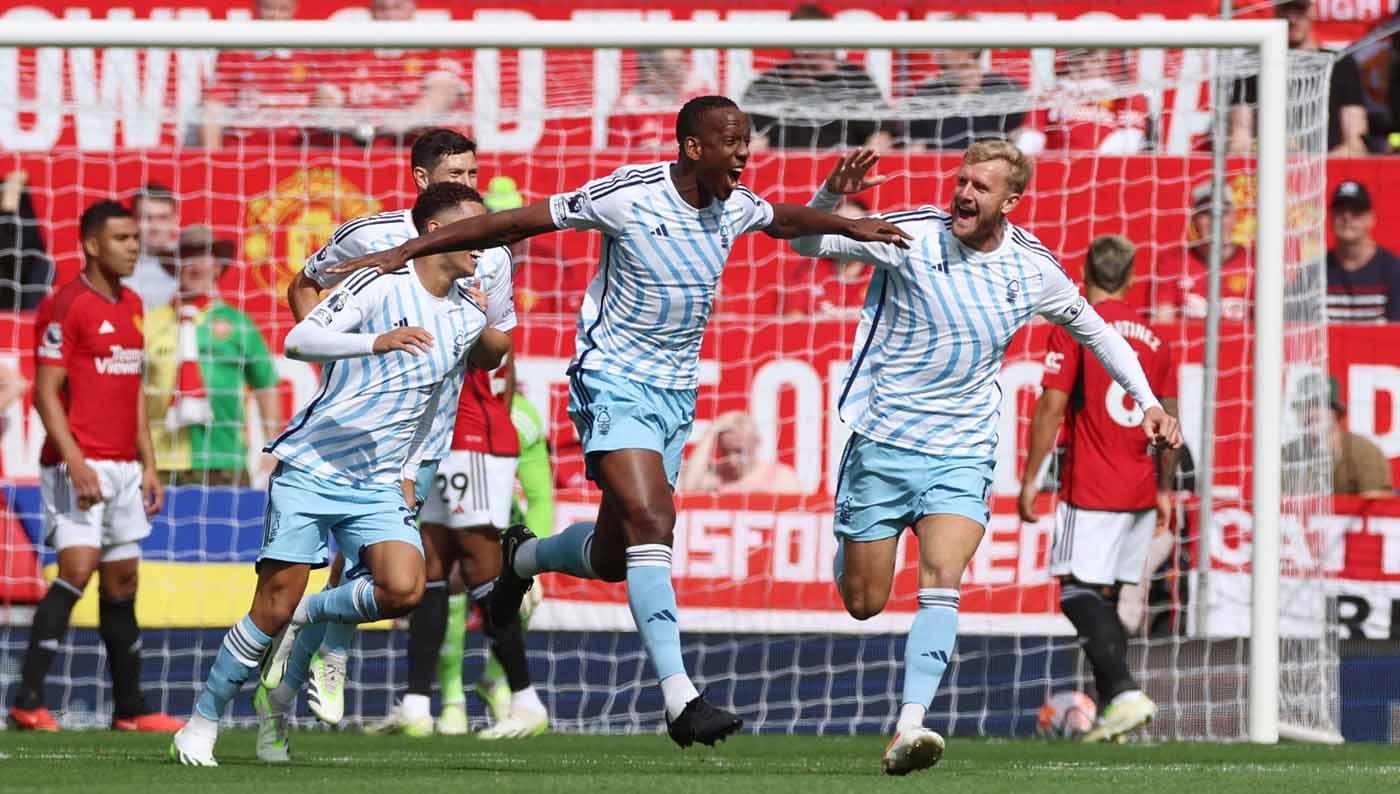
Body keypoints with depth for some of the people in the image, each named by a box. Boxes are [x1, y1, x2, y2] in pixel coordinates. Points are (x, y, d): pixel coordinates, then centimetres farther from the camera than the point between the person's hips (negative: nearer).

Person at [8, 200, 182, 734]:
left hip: (123, 467, 8)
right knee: (77, 569, -18)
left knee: (123, 581, 10)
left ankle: (131, 708, 16)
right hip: (79, 465, -8)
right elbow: (46, 392, -14)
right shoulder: (66, 306, -10)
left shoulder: (132, 306, 15)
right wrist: (75, 462, -22)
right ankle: (28, 699, -18)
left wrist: (148, 463, 18)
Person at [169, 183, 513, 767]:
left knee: (403, 590, -21)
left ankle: (304, 617, 5)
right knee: (273, 608, -7)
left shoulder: (468, 317, 8)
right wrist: (376, 342, -34)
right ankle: (202, 723, 9)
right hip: (310, 470, -5)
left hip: (379, 485, 5)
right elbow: (299, 341, -21)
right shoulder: (381, 284, -9)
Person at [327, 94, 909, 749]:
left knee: (612, 558, 9)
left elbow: (786, 220, 28)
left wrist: (850, 225, 14)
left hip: (677, 394, 7)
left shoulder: (736, 206, 2)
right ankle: (680, 699, -30)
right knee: (652, 524, -24)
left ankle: (523, 557, 44)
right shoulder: (630, 197, -17)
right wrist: (407, 252, -13)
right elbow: (514, 223, -13)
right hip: (614, 382, -7)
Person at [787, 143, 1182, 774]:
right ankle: (848, 552, 41)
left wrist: (1147, 401, 12)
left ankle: (910, 727, -30)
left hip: (962, 454, 1)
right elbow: (806, 243, -6)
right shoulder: (911, 236, -9)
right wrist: (833, 195, -26)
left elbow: (1094, 329, 18)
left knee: (941, 581, -22)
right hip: (882, 438, -1)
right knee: (863, 603, 3)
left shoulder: (1034, 270, 0)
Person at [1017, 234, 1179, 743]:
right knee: (1108, 598, 11)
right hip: (1141, 491, 6)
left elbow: (1051, 408, -10)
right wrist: (1165, 491, 22)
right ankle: (1110, 710, 7)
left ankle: (1124, 691, -25)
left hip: (1091, 491, -6)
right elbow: (1169, 423, 15)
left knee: (1080, 592, -8)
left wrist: (1029, 478, -5)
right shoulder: (1153, 339, 12)